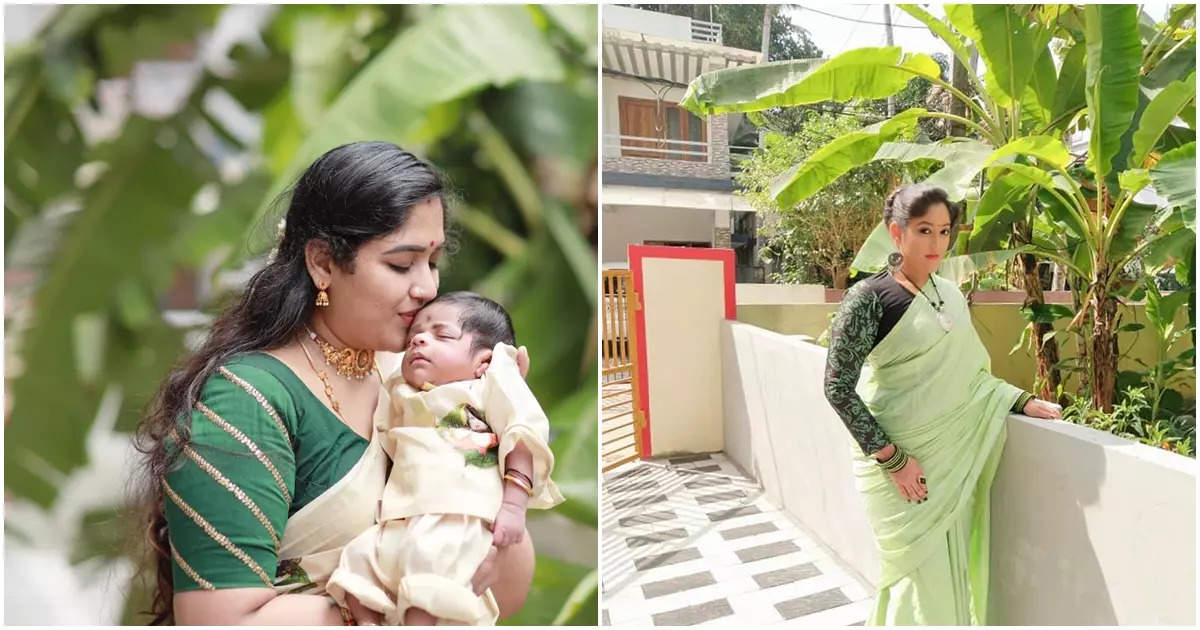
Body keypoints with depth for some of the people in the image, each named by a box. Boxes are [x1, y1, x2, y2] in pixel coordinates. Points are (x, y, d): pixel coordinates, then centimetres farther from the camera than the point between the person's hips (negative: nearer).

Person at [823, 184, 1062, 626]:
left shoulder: (950, 294, 7)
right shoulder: (869, 298, -14)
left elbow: (968, 373, 16)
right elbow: (838, 388, -16)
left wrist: (1022, 402, 3)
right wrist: (893, 459, -17)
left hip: (954, 456, 6)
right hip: (903, 464, -6)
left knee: (951, 569, 14)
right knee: (922, 577, 2)